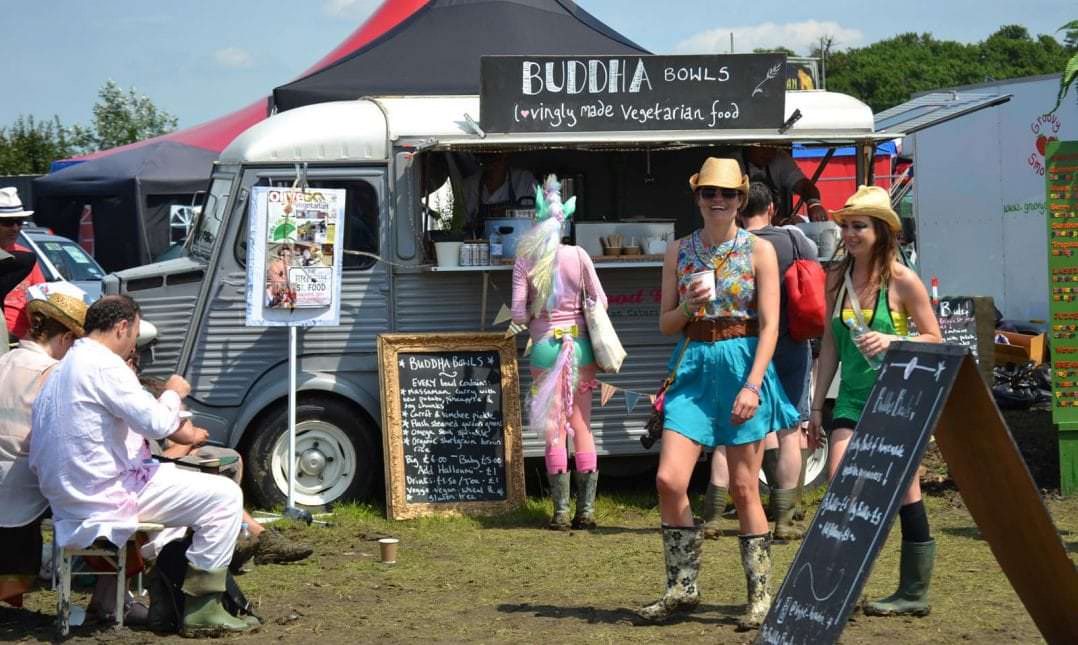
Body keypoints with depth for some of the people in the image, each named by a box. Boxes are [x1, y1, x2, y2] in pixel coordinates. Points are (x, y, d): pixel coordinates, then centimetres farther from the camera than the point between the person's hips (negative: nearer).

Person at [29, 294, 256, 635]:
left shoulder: (65, 367, 17)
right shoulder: (103, 364, -15)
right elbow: (155, 423, -18)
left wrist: (174, 428, 15)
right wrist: (173, 393, 2)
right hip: (103, 497, -11)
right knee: (225, 496, -8)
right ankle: (202, 607, -7)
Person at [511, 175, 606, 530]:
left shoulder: (525, 261, -5)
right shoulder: (578, 256, -2)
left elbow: (518, 315, -8)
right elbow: (600, 301, 0)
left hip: (545, 346, -1)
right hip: (579, 344, 2)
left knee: (555, 432, 3)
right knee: (582, 427, 8)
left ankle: (561, 511, 1)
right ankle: (586, 509, 7)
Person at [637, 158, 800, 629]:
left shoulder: (759, 250, -1)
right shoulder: (678, 252, 9)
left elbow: (769, 326, -6)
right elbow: (665, 324, 11)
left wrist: (752, 386, -16)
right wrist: (688, 306, -11)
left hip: (743, 365, -3)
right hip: (694, 366, 3)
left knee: (743, 489, 1)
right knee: (669, 480, -8)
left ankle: (760, 594, 14)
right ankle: (682, 587, 6)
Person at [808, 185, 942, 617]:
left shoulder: (902, 281, -8)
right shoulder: (837, 278, 7)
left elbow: (934, 339, -3)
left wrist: (892, 341, -21)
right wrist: (817, 404, 12)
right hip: (853, 397, 5)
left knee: (904, 492, 1)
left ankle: (914, 592, 11)